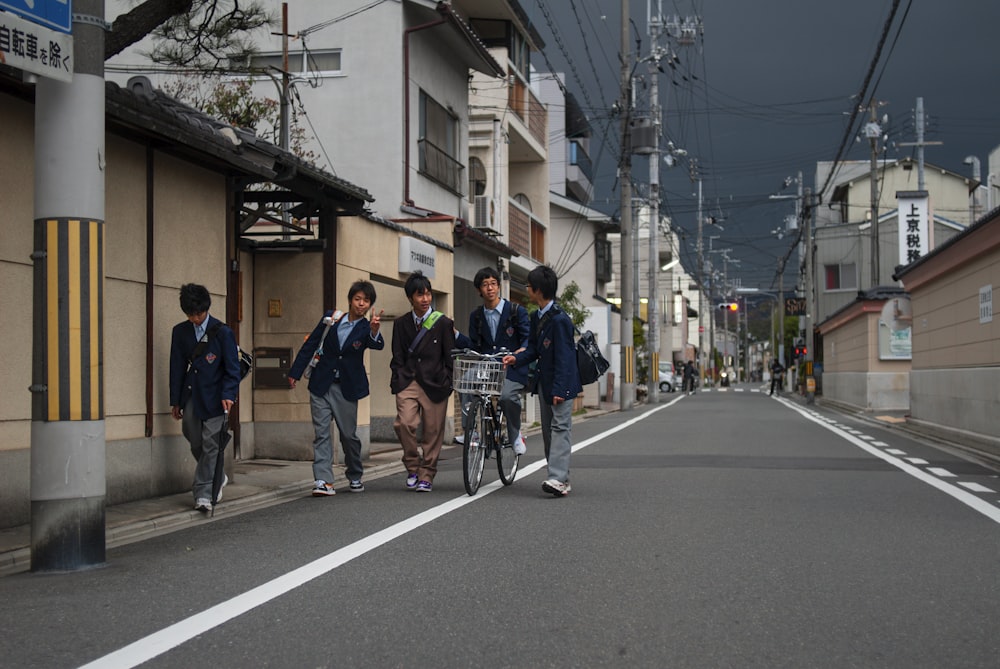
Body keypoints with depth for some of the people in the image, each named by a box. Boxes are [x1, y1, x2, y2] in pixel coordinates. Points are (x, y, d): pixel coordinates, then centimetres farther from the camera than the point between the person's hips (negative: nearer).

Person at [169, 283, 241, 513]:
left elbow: (232, 368, -3)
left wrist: (228, 395, -16)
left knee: (210, 445, -6)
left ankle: (203, 493, -2)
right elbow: (177, 367, 11)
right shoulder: (180, 332, 7)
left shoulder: (222, 332, -5)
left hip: (214, 397, -4)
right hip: (191, 397, 4)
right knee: (195, 443, 8)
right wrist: (175, 401, 10)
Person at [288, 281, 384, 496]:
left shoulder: (365, 328, -3)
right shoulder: (331, 318, 2)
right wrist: (295, 372, 6)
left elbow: (378, 345, -25)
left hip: (345, 388, -1)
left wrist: (374, 332, -47)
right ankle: (324, 481, -8)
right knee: (321, 432, -5)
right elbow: (310, 344, 8)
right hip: (321, 385, 1)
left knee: (349, 434, 4)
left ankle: (355, 477, 23)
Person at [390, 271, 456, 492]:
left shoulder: (443, 323, 2)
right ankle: (412, 468, 3)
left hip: (434, 384, -1)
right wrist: (397, 381, 1)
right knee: (404, 423, -18)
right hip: (408, 382, 1)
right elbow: (397, 358, 12)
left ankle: (426, 476, 15)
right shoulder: (401, 323, 8)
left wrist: (447, 383, 0)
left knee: (433, 431, 1)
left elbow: (450, 357, 5)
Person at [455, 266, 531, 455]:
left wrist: (523, 349, -28)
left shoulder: (516, 311, 2)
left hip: (512, 369, -4)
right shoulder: (476, 316, 14)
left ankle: (515, 436, -7)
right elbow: (474, 346, 12)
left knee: (507, 395, -32)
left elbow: (528, 338, -5)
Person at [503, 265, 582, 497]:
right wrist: (517, 358, -5)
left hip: (561, 383, -10)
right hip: (544, 382, 10)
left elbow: (563, 357, -19)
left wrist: (560, 389, -22)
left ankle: (558, 479, -21)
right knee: (548, 430, 9)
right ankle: (560, 479, 13)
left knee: (560, 427, -13)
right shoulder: (536, 317, 11)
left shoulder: (559, 319, -18)